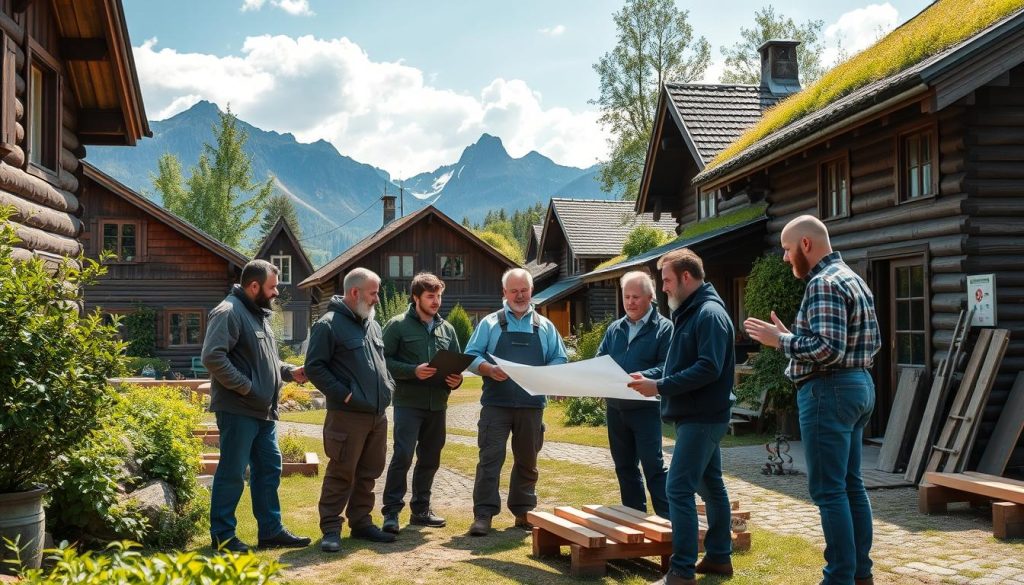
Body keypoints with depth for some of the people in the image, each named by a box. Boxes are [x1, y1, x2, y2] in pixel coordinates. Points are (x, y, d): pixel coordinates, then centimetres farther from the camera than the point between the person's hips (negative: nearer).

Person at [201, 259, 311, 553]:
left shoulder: (259, 314, 18)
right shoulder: (228, 312, -13)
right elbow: (212, 357, -23)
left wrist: (289, 371, 9)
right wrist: (246, 387, -20)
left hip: (263, 411, 10)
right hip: (238, 410, -10)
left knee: (269, 469, 13)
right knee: (232, 473, -1)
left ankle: (271, 530, 21)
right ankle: (222, 535, 10)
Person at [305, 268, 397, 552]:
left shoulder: (372, 325, 17)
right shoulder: (329, 325, -8)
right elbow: (314, 367, -12)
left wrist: (388, 386, 10)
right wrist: (344, 394, -16)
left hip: (378, 413, 8)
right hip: (348, 415, -8)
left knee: (368, 473, 13)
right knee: (341, 474, -3)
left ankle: (361, 522, 23)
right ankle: (330, 529, 4)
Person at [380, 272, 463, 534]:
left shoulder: (447, 329, 13)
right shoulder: (398, 325, -3)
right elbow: (384, 360, -8)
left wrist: (456, 379, -5)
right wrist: (413, 371, -20)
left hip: (437, 404, 6)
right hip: (408, 403, -6)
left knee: (430, 459, 12)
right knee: (402, 456, -11)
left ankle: (420, 509, 24)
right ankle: (391, 511, -3)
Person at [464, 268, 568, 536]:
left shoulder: (545, 326, 13)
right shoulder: (490, 323, 7)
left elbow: (560, 359, 11)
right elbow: (471, 356, 2)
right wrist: (489, 370, -17)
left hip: (532, 405, 3)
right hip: (496, 403, -2)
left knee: (527, 460, 10)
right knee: (490, 457, -6)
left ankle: (523, 511, 20)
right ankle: (483, 514, -4)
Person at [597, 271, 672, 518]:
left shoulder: (664, 328, -5)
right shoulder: (614, 328, 14)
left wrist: (642, 377, -29)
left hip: (645, 407, -6)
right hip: (615, 407, 6)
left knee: (653, 465, -6)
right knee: (624, 467, 13)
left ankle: (666, 519, 0)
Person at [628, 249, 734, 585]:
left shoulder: (710, 314, -16)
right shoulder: (688, 313, 15)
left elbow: (709, 368, -24)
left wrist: (660, 387, -22)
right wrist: (648, 377, 6)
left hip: (702, 417, -10)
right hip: (697, 415, 10)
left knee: (679, 489, -12)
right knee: (710, 485, 15)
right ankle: (719, 556, 24)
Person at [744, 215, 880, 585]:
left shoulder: (823, 283, -15)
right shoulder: (854, 279, 16)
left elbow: (828, 348, -24)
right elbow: (873, 342, 19)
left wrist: (781, 340, -12)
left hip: (829, 391, -10)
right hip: (859, 386, 10)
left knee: (829, 490, -5)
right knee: (851, 484, 15)